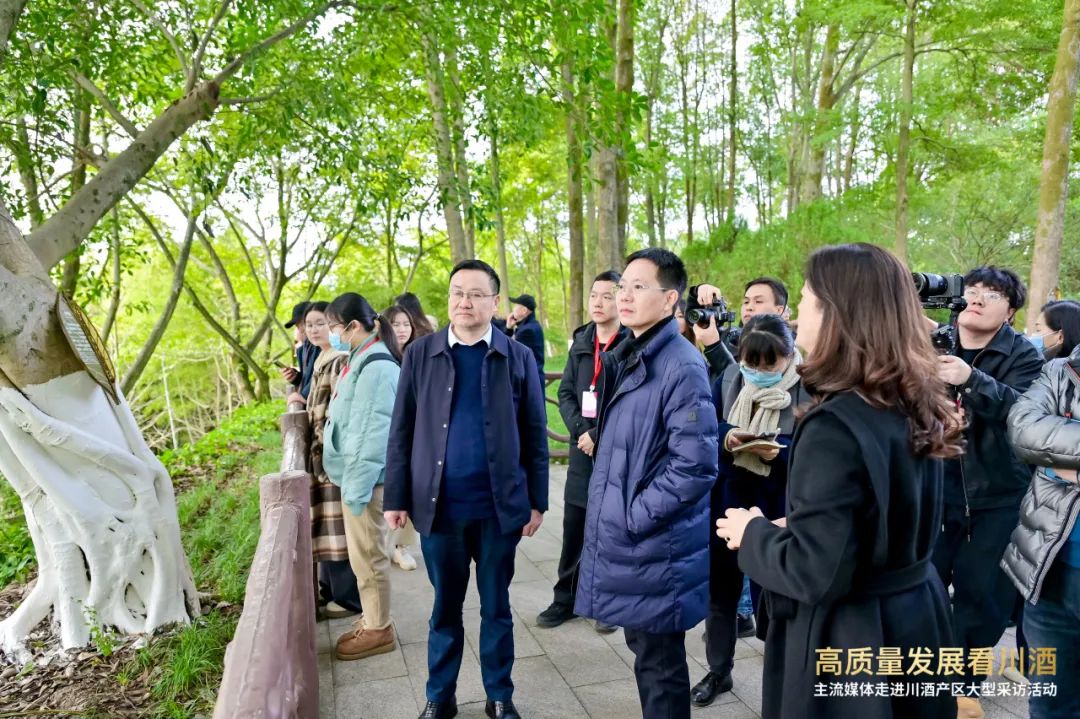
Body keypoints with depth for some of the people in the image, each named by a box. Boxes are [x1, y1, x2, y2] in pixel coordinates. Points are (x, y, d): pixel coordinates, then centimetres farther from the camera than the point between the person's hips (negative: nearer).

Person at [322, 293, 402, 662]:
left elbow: (372, 433, -22)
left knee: (367, 556, 3)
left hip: (366, 478, -9)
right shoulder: (363, 360, 11)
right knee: (364, 555, 18)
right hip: (355, 474, 10)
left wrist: (357, 486, -21)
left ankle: (378, 630, 18)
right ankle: (371, 621, 32)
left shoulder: (376, 366, -19)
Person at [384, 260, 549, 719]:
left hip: (500, 506, 0)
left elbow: (534, 435, 1)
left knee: (496, 607, 14)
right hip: (439, 505, 1)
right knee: (446, 607, 15)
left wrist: (537, 502, -1)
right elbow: (402, 431, 2)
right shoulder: (421, 354, 2)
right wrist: (396, 498, -1)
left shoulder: (518, 358, 0)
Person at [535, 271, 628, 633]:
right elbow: (565, 392, 8)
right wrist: (580, 431, -8)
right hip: (582, 449, 5)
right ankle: (565, 599, 27)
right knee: (573, 529, 12)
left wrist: (599, 436, -15)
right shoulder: (581, 342, 9)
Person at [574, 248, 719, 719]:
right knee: (644, 653, 23)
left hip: (653, 547, -9)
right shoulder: (627, 356, 9)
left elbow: (695, 465, -24)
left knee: (659, 665, 8)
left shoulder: (681, 366, -19)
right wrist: (618, 515, 13)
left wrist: (636, 516, -18)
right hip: (624, 536, 9)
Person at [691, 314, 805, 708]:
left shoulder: (809, 387, -14)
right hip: (725, 500, 4)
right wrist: (725, 437, -20)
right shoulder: (730, 377, -2)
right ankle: (718, 671, 38)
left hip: (777, 508, -4)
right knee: (720, 589, 16)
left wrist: (779, 451, -30)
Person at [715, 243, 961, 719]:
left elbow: (811, 575, -27)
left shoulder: (835, 427, -27)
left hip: (849, 641, -8)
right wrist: (788, 527, 7)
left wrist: (753, 533, -9)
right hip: (916, 616, 8)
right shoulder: (915, 407, 0)